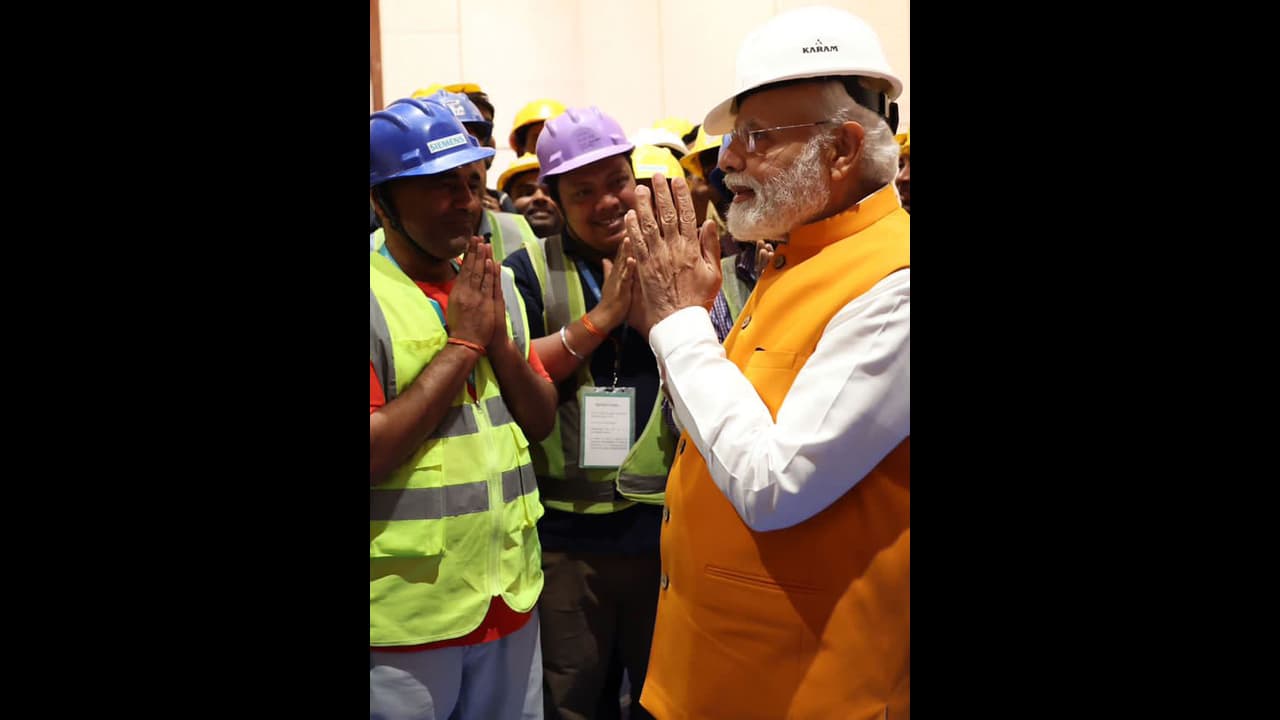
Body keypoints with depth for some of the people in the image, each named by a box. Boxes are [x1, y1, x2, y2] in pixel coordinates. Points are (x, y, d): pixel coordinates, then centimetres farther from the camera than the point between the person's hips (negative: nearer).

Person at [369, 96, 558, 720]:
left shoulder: (495, 285, 7)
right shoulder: (378, 294, -12)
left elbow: (542, 422, 7)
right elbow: (373, 454, -21)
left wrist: (499, 339, -9)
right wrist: (463, 344, -17)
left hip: (511, 595, 6)